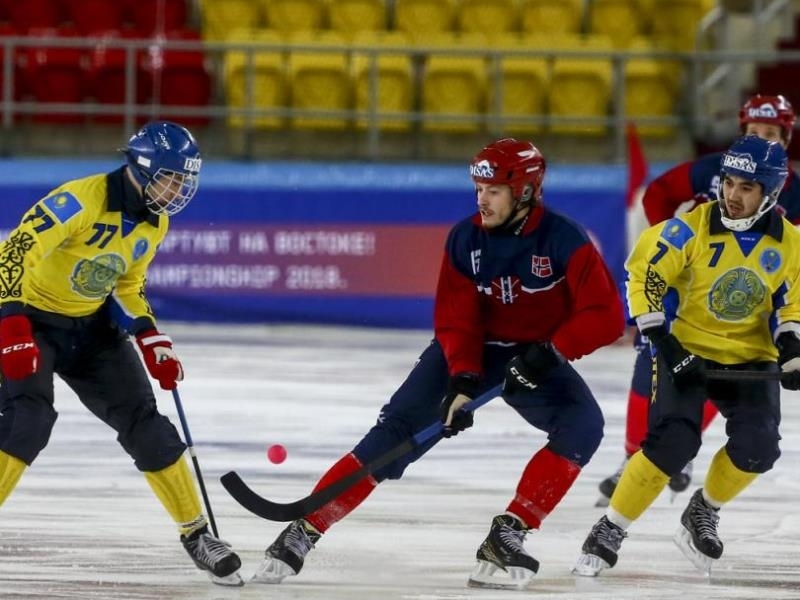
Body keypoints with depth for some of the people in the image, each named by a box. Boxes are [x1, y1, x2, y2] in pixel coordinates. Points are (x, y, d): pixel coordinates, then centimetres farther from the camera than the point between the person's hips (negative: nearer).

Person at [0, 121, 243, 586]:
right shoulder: (81, 200, -27)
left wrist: (151, 340, 1)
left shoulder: (155, 222, 0)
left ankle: (196, 534, 13)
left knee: (145, 422, 2)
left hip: (92, 326, 7)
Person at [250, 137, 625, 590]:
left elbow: (606, 315, -22)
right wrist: (462, 380, -29)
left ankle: (508, 534, -22)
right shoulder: (466, 239, -10)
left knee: (583, 425, -27)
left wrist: (551, 351, -34)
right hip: (469, 351, 1)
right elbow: (456, 320, -12)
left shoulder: (564, 240, -18)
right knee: (398, 430, -15)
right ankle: (305, 529, -14)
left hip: (536, 359, -1)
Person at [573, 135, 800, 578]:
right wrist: (663, 342, -17)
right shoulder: (692, 229, -15)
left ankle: (703, 512, 12)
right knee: (673, 442, -22)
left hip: (750, 357, 3)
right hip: (686, 349, -3)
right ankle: (611, 530, -7)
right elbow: (644, 277, -12)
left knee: (756, 445, -18)